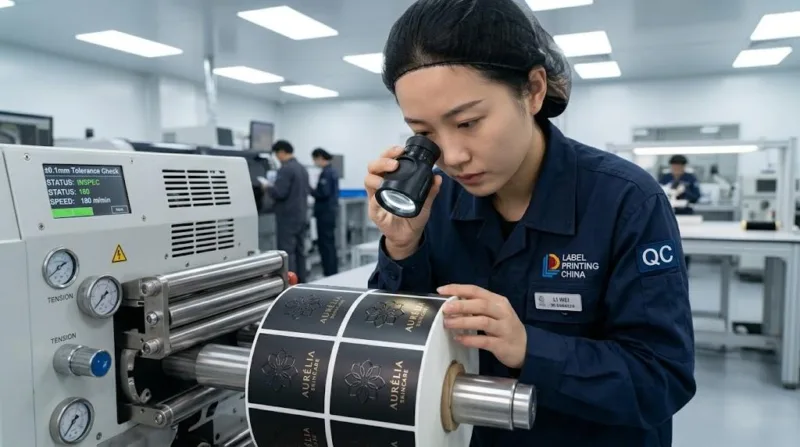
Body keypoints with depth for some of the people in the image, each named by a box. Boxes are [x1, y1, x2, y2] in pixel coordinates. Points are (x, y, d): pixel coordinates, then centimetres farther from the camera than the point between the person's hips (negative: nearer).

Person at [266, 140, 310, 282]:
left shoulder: (285, 169, -16)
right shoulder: (303, 168, 12)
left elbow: (279, 193, -21)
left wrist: (268, 188, -3)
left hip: (288, 218, -9)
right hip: (301, 216, 9)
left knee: (287, 253, -4)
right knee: (300, 251, 11)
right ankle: (301, 283, 16)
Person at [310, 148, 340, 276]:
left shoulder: (326, 172, -16)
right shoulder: (332, 170, 14)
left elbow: (324, 193, -22)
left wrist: (310, 190, -9)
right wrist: (315, 190, 12)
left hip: (325, 212, -10)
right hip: (331, 210, 10)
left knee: (325, 244, -4)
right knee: (329, 243, 15)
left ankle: (329, 274, 1)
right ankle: (333, 273, 21)